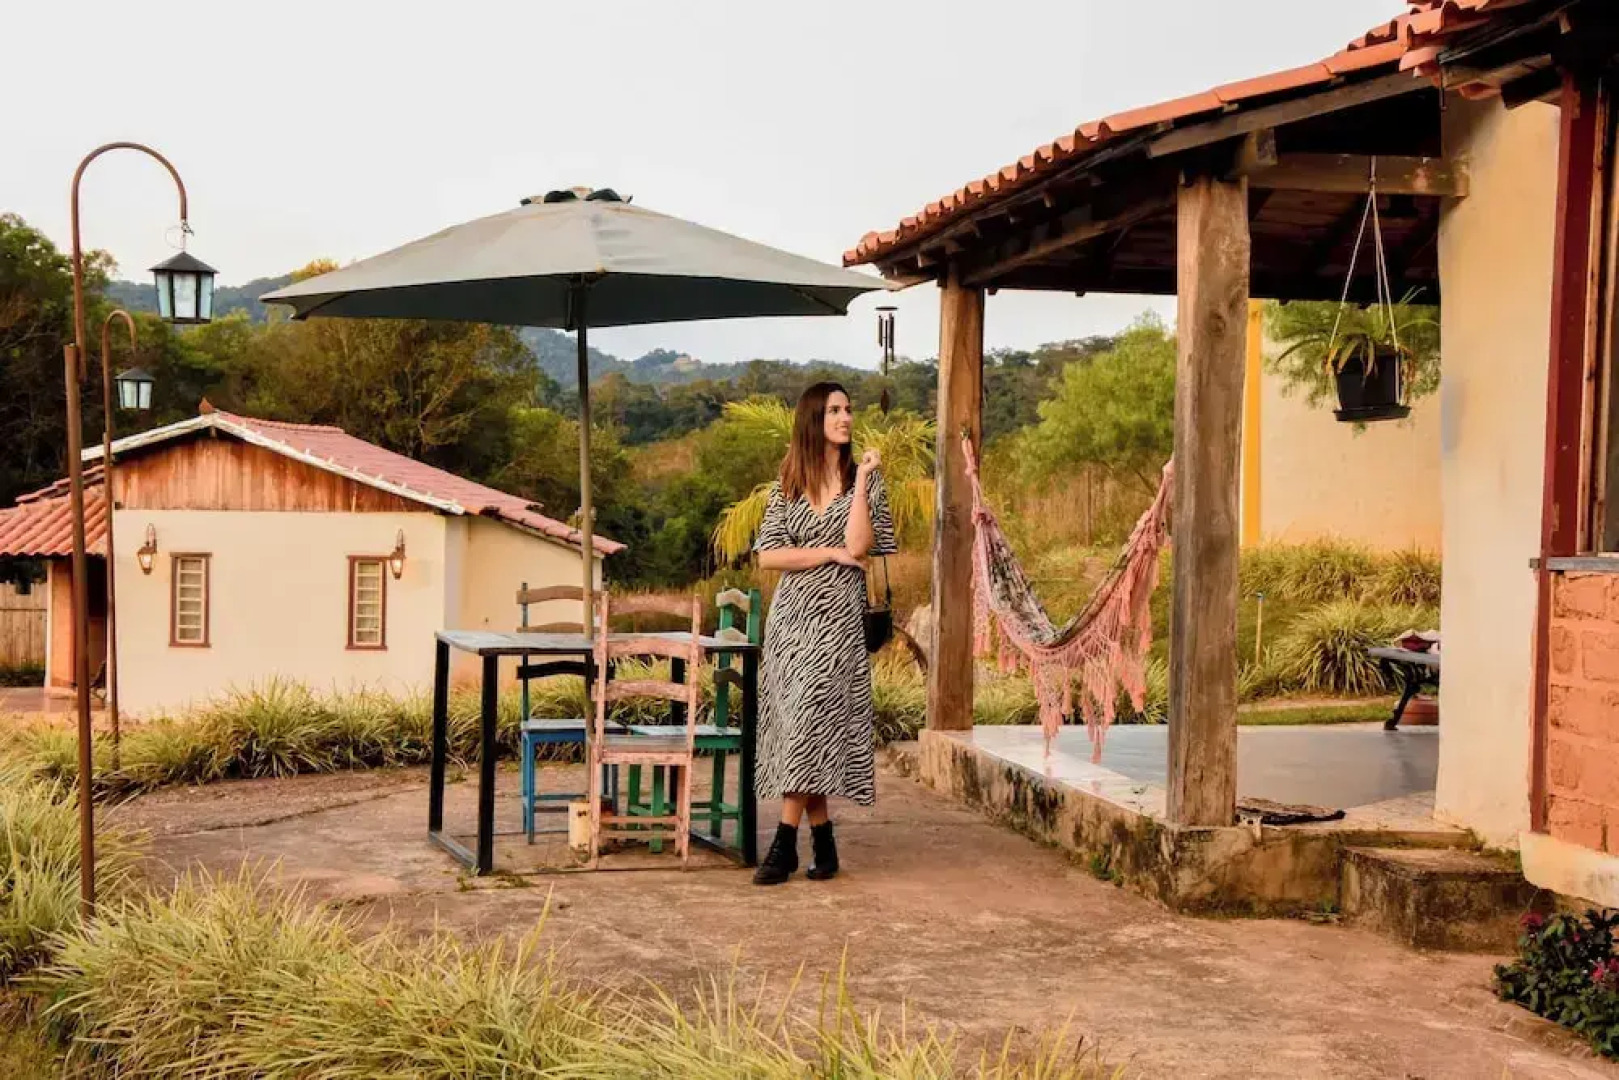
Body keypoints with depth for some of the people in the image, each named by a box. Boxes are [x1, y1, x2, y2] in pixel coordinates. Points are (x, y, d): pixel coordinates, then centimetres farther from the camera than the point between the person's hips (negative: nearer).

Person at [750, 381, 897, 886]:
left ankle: (785, 844, -9)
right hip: (791, 614, 3)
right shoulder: (787, 485, 10)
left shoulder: (864, 476, 4)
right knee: (800, 724, 1)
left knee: (810, 719, -12)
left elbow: (858, 546, -10)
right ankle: (822, 843, 9)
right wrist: (830, 553, -6)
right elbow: (768, 556, 1)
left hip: (838, 616, -3)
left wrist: (861, 479, -11)